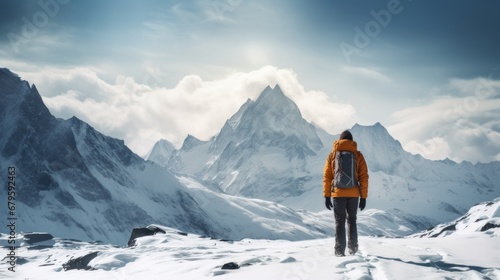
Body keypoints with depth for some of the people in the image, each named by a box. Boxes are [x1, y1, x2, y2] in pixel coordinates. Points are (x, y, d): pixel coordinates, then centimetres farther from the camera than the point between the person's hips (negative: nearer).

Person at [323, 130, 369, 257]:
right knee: (352, 220, 18)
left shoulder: (332, 155, 2)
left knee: (339, 222, 6)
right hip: (354, 194, 1)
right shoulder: (358, 155, 2)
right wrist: (364, 197, 6)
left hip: (338, 194, -1)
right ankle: (353, 247, 15)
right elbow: (364, 177, 1)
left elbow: (326, 177, 0)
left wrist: (327, 196, 4)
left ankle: (339, 250, 1)